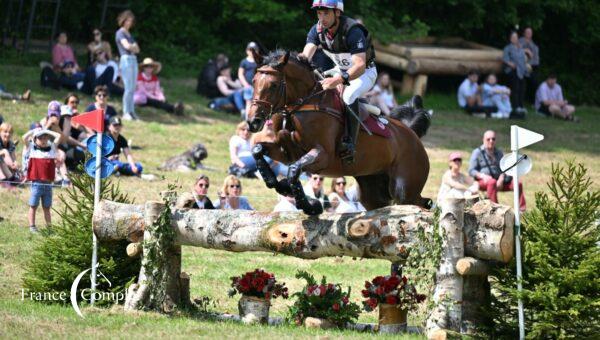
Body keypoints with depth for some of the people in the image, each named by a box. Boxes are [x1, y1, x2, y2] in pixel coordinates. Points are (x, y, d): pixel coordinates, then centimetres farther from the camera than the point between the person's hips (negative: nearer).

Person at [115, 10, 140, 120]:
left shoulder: (129, 34, 20)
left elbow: (137, 49, 14)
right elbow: (127, 46, -17)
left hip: (133, 60, 8)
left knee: (132, 88, 7)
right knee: (128, 88, -10)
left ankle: (131, 111, 9)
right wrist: (134, 46, 3)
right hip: (126, 60, -8)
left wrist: (132, 47, -7)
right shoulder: (120, 33, -4)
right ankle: (126, 113, -8)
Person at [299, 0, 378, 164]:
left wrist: (338, 80, -58)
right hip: (341, 70, 8)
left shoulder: (353, 31, -33)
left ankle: (350, 144, -39)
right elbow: (306, 55, -23)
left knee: (349, 95, -34)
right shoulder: (317, 30, -13)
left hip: (365, 72, -8)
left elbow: (360, 66, -41)